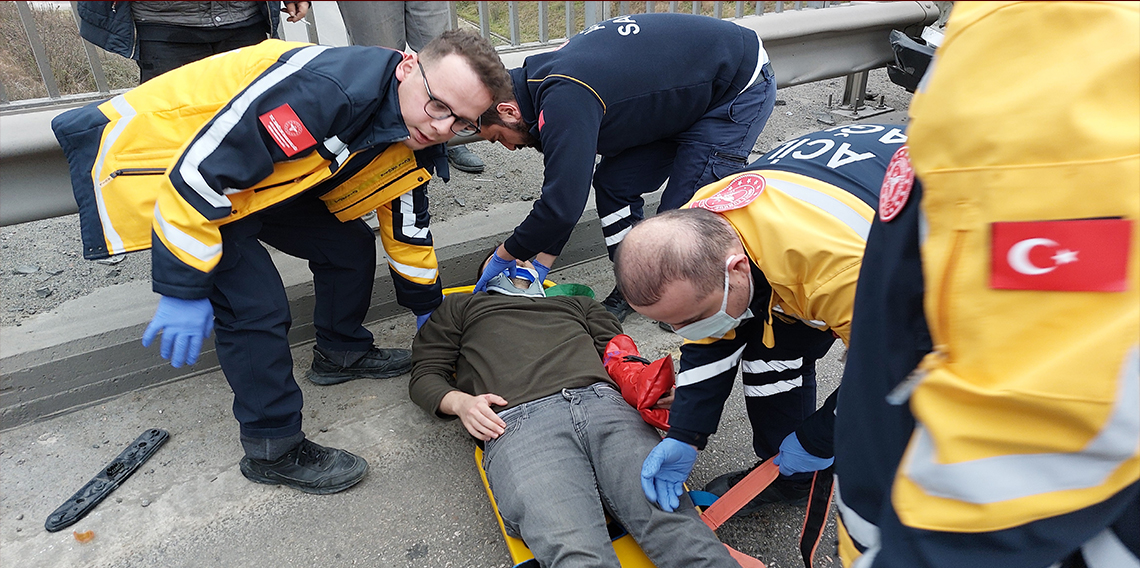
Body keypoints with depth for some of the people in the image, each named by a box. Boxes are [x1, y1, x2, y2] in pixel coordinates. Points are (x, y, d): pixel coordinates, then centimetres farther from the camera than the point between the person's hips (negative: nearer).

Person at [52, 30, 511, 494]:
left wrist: (427, 306, 18)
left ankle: (341, 351, 31)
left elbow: (406, 227, 10)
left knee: (350, 245, 5)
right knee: (256, 307, -16)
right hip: (160, 160, -8)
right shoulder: (324, 89, -36)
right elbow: (200, 170, -34)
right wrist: (184, 290, -28)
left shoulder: (416, 143, -7)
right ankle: (273, 449, 3)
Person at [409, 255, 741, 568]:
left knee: (671, 521, -26)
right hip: (518, 423, -2)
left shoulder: (578, 304, 42)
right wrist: (460, 402, 3)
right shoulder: (461, 306, 38)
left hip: (602, 403, 2)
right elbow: (426, 374, 28)